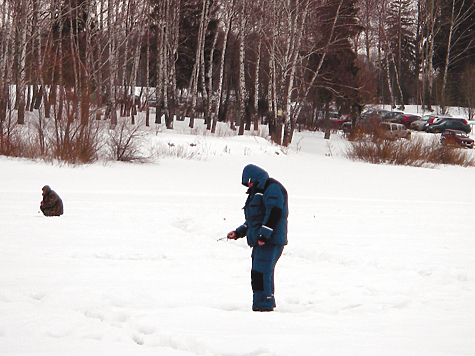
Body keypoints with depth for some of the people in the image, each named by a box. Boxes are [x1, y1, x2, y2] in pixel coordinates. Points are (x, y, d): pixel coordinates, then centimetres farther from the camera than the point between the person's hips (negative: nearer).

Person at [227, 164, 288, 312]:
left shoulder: (272, 188, -7)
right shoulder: (257, 192, 26)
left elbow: (275, 212, -20)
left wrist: (264, 234, -24)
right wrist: (238, 233, 25)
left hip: (271, 241, -10)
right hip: (260, 242, 10)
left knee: (261, 273, -16)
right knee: (257, 275, 7)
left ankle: (264, 306, -17)